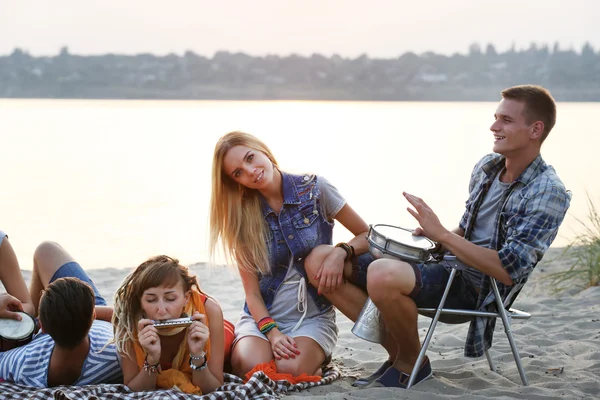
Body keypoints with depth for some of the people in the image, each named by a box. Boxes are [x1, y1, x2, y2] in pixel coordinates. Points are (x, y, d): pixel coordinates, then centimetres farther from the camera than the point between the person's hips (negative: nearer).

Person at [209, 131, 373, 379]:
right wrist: (272, 331, -18)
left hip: (314, 316, -1)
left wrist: (340, 252, -19)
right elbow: (251, 290, -2)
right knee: (250, 368, -30)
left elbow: (367, 236, 2)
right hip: (262, 316, 1)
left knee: (291, 371, -30)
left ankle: (318, 357, 4)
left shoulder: (315, 190, -5)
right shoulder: (242, 216, -1)